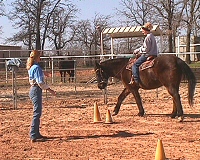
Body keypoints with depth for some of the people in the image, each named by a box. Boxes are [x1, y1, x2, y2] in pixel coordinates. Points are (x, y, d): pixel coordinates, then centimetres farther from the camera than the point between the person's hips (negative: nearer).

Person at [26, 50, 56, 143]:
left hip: (33, 89, 10)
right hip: (36, 90, -10)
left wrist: (43, 73, 52)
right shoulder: (36, 67, -17)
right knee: (37, 113, -9)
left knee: (37, 113, 16)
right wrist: (50, 90, -17)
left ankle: (36, 134, 23)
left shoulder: (31, 67, 12)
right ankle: (33, 136, -11)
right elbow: (40, 82, -22)